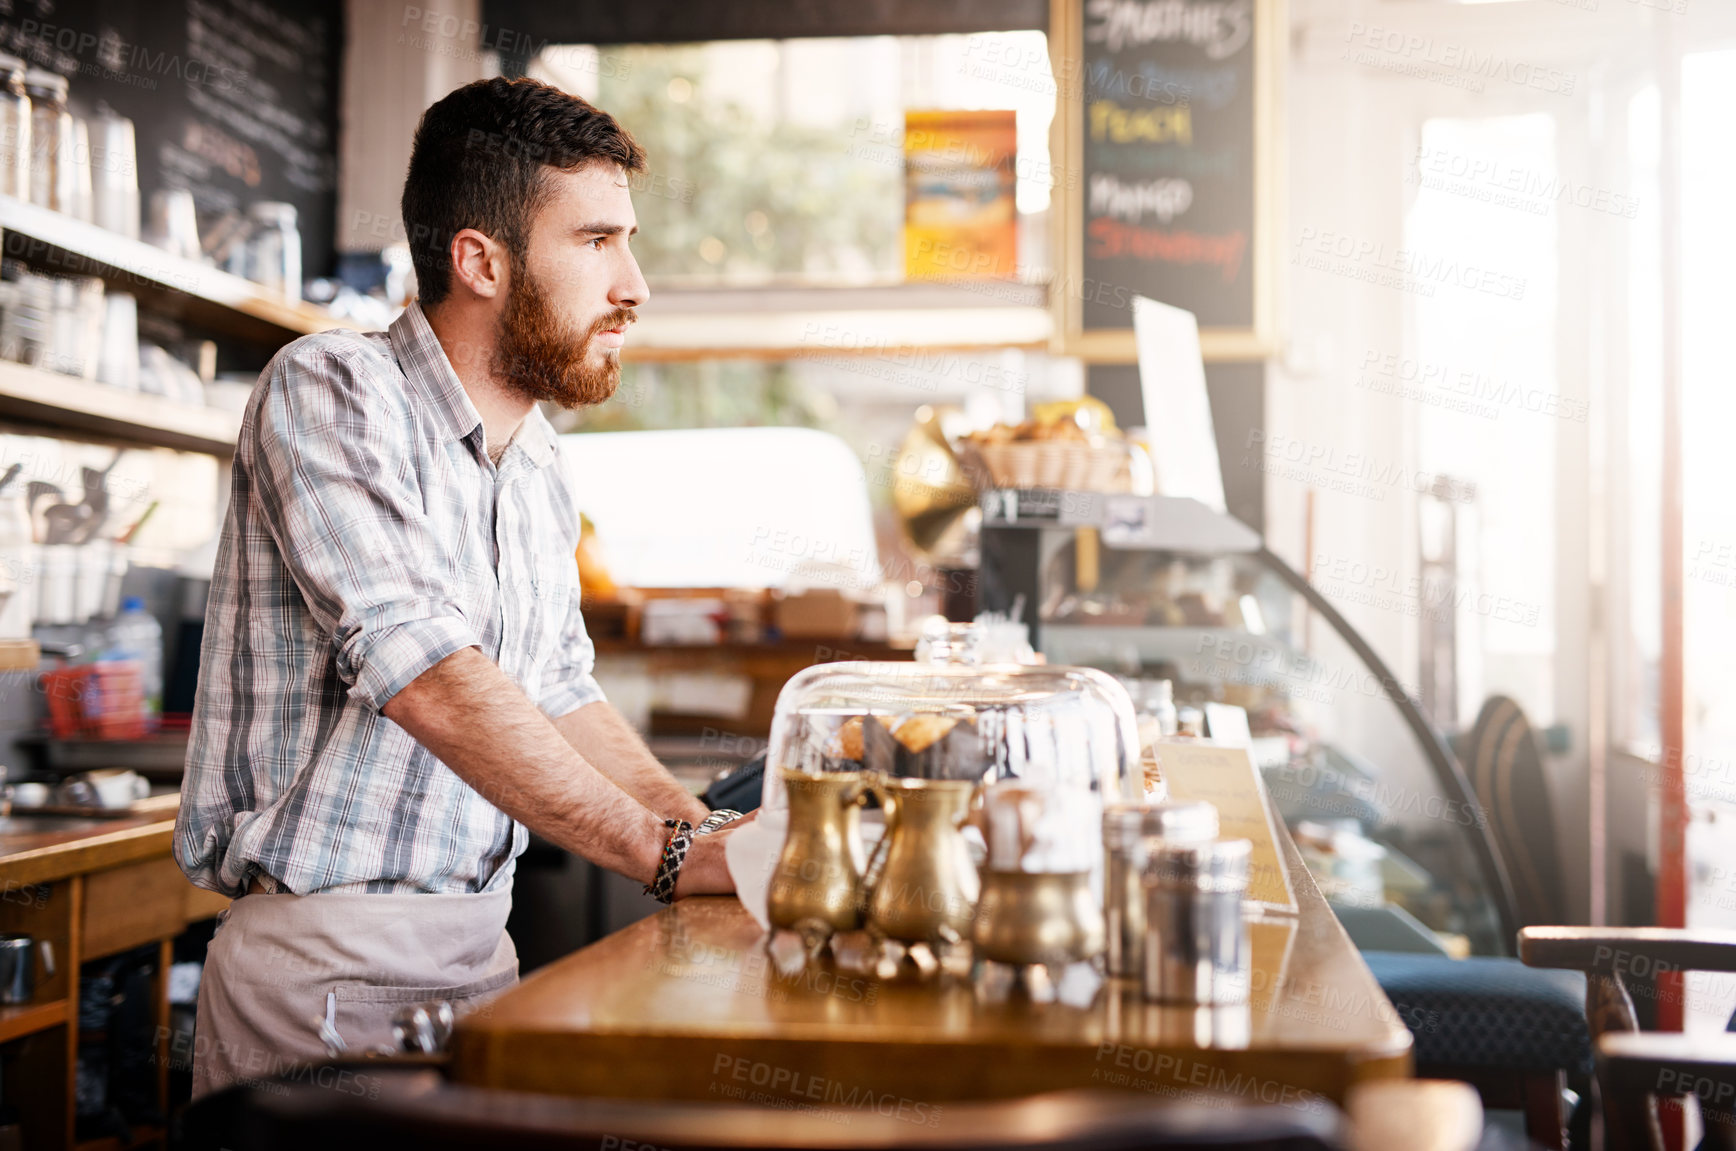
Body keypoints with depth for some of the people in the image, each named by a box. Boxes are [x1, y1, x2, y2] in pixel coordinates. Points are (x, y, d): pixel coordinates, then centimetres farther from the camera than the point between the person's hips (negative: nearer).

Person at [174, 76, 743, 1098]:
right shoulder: (329, 393, -13)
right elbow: (428, 676, -24)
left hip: (483, 952, 7)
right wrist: (671, 854, -24)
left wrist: (711, 834, 3)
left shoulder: (537, 461, 13)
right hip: (328, 967, -7)